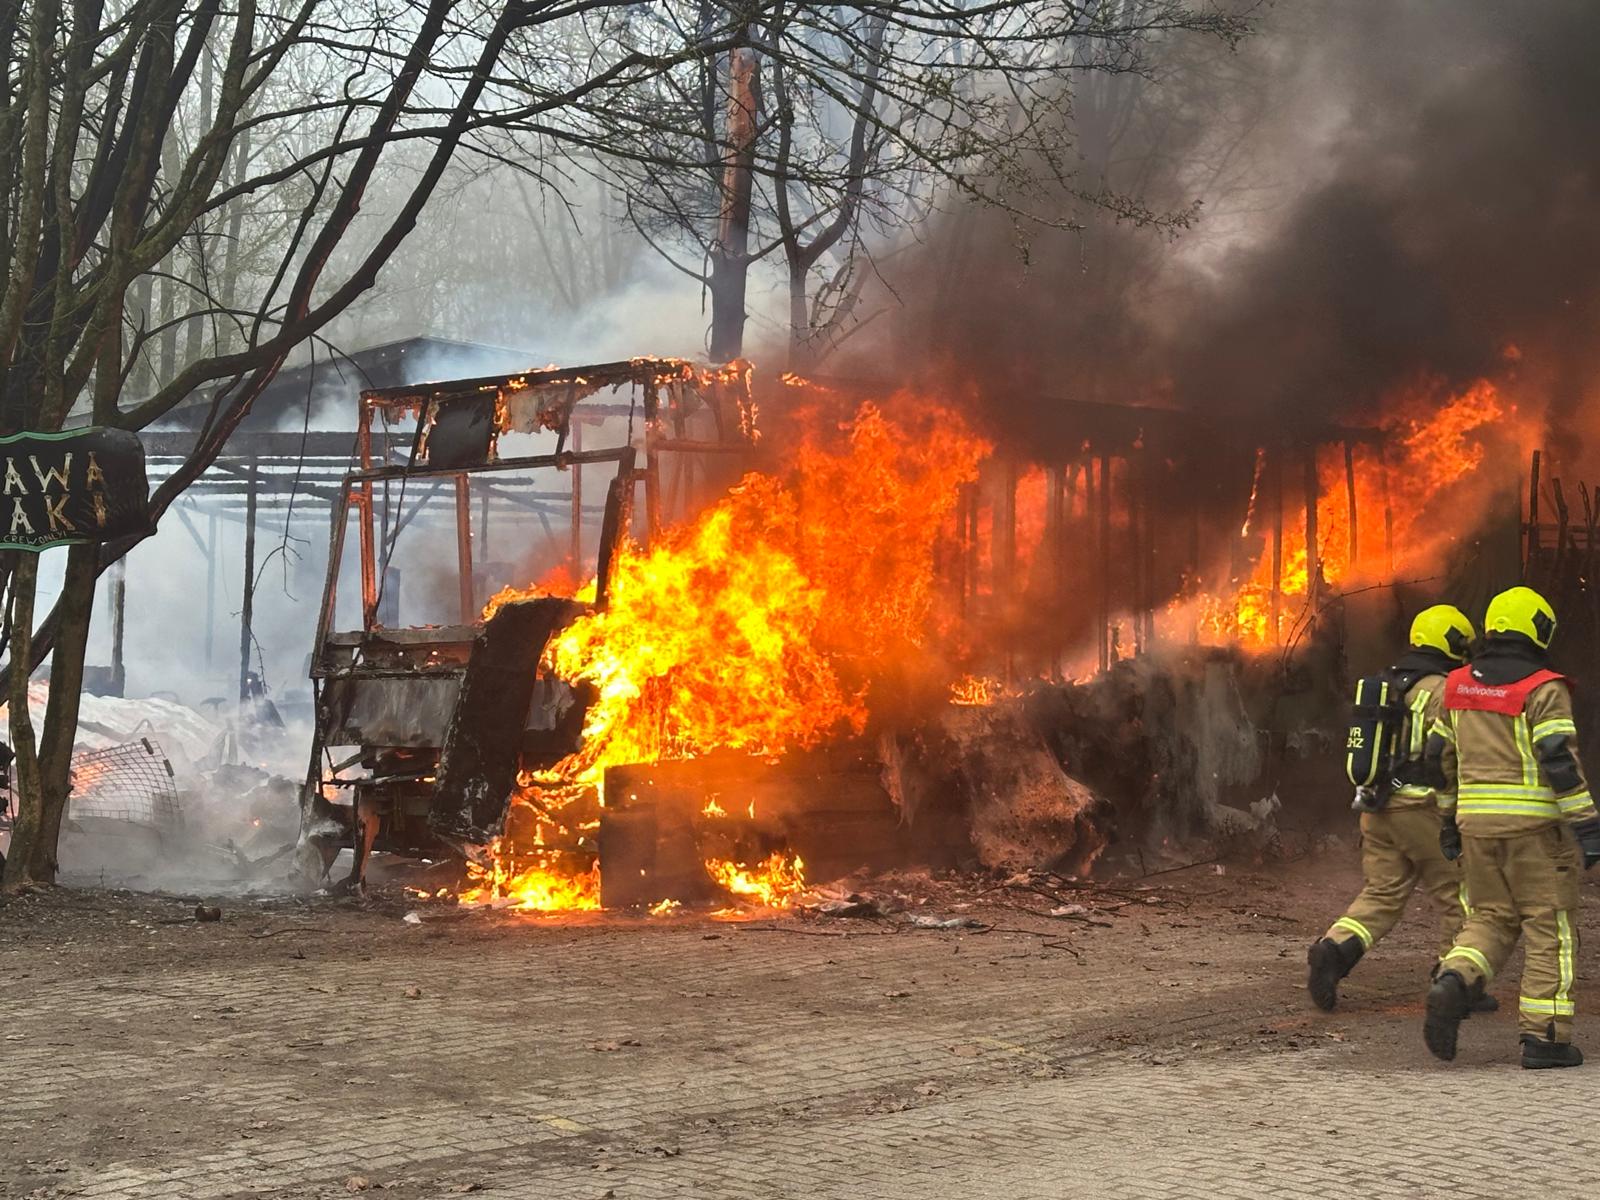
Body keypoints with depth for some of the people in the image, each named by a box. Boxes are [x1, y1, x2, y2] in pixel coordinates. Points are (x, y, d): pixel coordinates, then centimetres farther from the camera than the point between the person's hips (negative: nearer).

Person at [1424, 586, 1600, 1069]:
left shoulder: (1459, 685, 9)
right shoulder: (1543, 690, -10)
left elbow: (1440, 755, 14)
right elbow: (1560, 761, -16)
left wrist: (1448, 818, 24)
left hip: (1477, 820, 5)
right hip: (1534, 821, -5)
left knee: (1491, 918, 16)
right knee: (1549, 926, 4)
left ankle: (1453, 982, -11)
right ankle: (1543, 1036, 2)